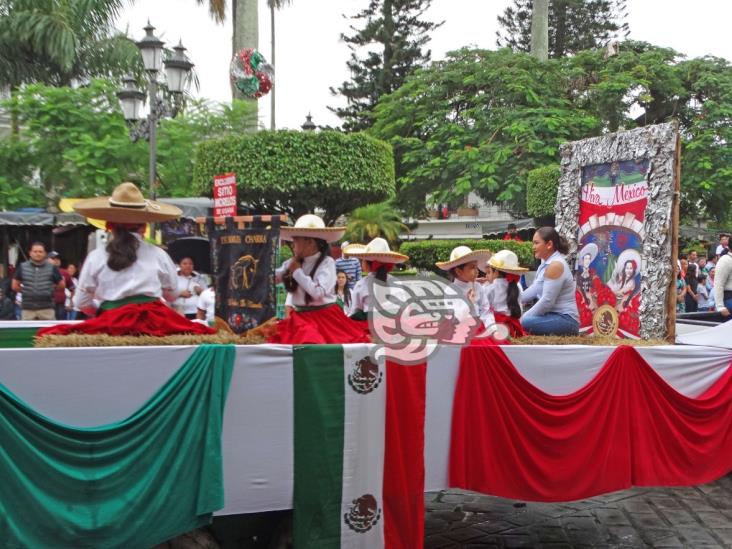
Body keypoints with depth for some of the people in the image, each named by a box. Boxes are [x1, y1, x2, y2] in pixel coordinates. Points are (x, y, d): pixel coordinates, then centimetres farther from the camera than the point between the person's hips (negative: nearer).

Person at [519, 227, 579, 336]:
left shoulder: (555, 265, -19)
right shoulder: (547, 262, 12)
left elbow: (547, 301, -22)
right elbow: (535, 289, 16)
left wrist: (523, 318, -16)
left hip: (565, 319, -10)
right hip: (554, 315, 10)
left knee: (524, 323, -31)